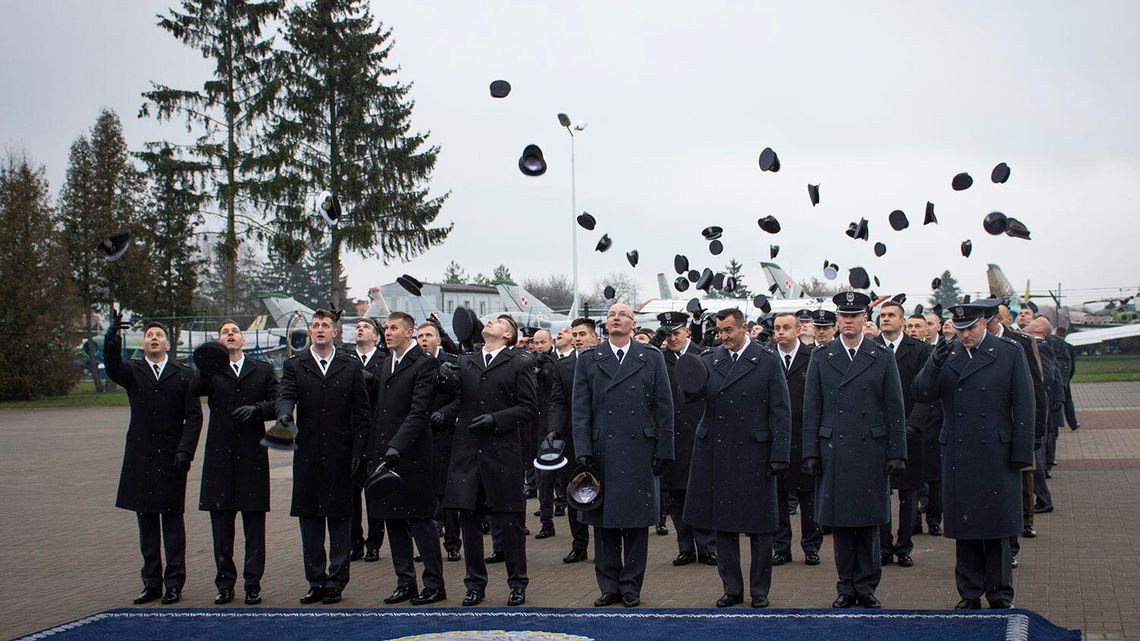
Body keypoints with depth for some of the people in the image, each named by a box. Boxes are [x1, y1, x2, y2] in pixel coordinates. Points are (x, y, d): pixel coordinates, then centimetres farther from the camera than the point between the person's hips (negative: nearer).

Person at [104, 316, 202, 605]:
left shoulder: (185, 375, 4)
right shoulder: (133, 372, 8)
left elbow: (194, 416, -1)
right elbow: (112, 367, -15)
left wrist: (185, 451, -12)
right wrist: (112, 339, -33)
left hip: (171, 459, -2)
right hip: (140, 459, 2)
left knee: (172, 521, 1)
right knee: (146, 522, 8)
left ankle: (174, 583, 7)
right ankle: (151, 583, 15)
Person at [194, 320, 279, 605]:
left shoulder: (263, 370, 10)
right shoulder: (211, 371, 7)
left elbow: (278, 404, 2)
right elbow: (192, 390, -13)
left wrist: (256, 408, -15)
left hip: (253, 456, 0)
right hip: (220, 457, 0)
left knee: (254, 523, 2)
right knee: (221, 523, 4)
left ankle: (253, 584, 9)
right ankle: (225, 583, 13)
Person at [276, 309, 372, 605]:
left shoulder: (351, 367, 6)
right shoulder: (294, 366, 8)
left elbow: (362, 412, 5)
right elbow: (285, 395, -7)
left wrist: (358, 451, -3)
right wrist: (284, 413, -31)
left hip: (341, 457, -1)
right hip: (308, 456, 1)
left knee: (340, 519, 2)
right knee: (309, 519, 6)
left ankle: (336, 581, 9)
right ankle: (316, 582, 15)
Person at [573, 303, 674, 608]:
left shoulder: (651, 358, 6)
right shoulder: (588, 360, 7)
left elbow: (664, 408, 4)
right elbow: (580, 409, 3)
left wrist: (663, 451, -1)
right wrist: (583, 450, -6)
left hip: (639, 453, -1)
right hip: (601, 453, 1)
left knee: (636, 521, 3)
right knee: (603, 522, 6)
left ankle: (631, 586, 13)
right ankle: (609, 586, 16)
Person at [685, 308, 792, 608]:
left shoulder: (767, 361, -2)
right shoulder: (709, 360, 7)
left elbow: (780, 412, -4)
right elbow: (696, 393, -7)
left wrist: (780, 455, -9)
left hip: (754, 454, -3)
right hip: (717, 453, 3)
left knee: (759, 526, 4)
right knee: (723, 523, 9)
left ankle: (760, 590, 17)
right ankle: (732, 588, 20)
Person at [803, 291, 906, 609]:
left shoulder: (882, 357, 5)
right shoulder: (821, 357, 7)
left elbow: (895, 409, 4)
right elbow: (811, 409, 6)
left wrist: (897, 453, -2)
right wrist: (811, 452, 0)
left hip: (871, 451, 0)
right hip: (833, 451, 1)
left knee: (869, 521, 3)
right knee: (840, 522, 4)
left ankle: (866, 586, 13)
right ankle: (846, 587, 14)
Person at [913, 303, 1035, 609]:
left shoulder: (1010, 352, -1)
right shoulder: (945, 354, 7)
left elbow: (1023, 406, -1)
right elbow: (922, 395, -2)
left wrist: (1021, 453, -5)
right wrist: (934, 364, -19)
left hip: (997, 455, -2)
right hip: (957, 455, 2)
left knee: (997, 526, 4)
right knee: (964, 527, 7)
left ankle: (1000, 595, 15)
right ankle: (970, 594, 16)